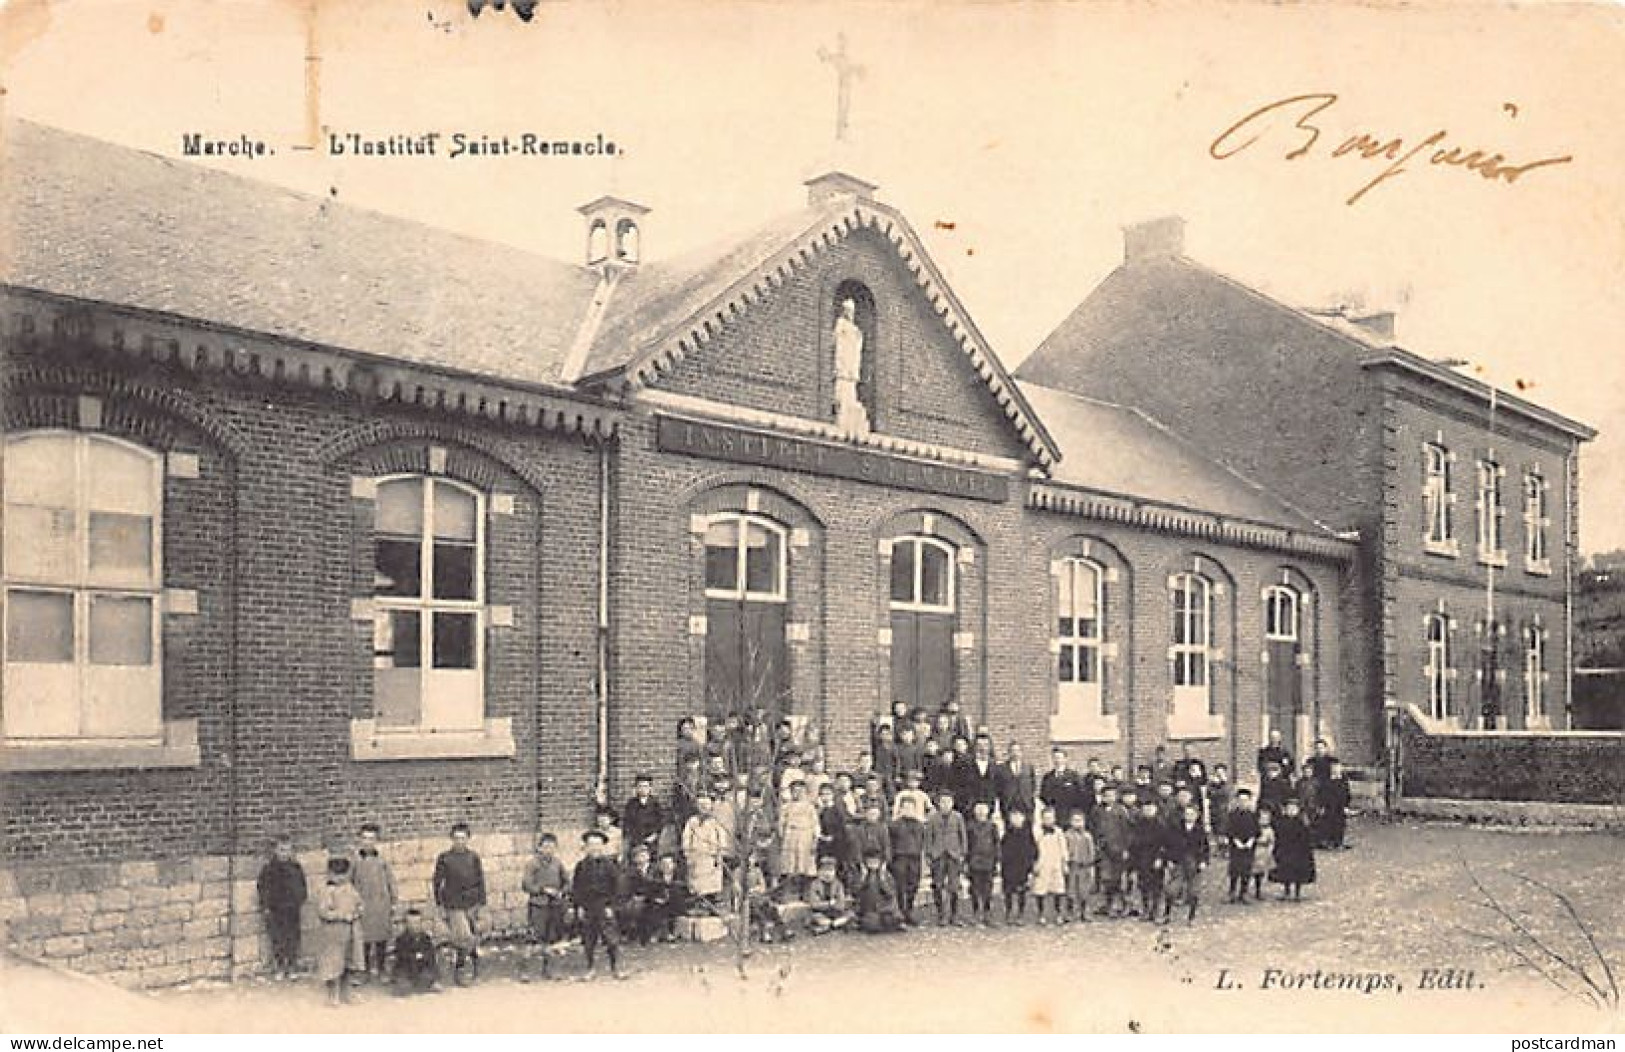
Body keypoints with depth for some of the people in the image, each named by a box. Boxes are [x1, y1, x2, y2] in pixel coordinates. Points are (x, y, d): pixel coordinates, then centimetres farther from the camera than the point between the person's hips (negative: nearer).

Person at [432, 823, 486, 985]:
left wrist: (482, 903, 5)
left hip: (472, 904, 3)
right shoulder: (444, 858, -2)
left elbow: (480, 881, 7)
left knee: (474, 937, 7)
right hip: (454, 905, -2)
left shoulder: (473, 857, 3)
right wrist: (439, 903, 4)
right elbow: (437, 881, 6)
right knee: (466, 939, -11)